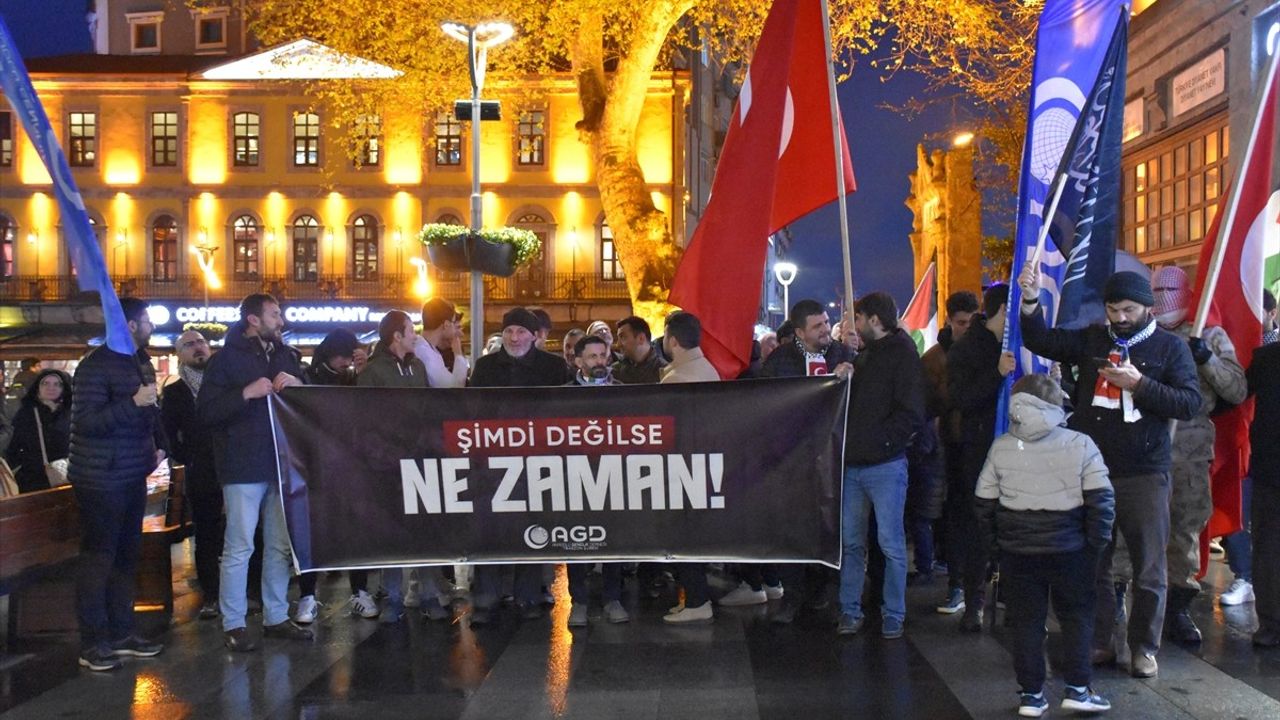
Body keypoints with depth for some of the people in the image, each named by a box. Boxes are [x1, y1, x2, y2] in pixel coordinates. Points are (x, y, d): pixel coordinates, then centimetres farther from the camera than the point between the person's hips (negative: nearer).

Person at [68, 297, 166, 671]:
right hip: (101, 478, -9)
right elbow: (85, 422, -22)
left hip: (133, 475, 9)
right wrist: (133, 402, -28)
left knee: (127, 556, 14)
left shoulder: (141, 362, 11)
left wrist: (159, 443, 11)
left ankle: (121, 633, 23)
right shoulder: (96, 366, -15)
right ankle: (92, 644, 5)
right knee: (99, 558, -2)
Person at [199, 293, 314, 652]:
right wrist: (245, 393, -21)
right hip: (243, 468, -6)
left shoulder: (287, 355, 12)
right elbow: (206, 411, -10)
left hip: (282, 464, 6)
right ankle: (232, 624, 8)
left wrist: (299, 384, -7)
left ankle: (276, 617, 23)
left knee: (280, 545, 12)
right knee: (239, 548, -1)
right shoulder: (227, 358, -3)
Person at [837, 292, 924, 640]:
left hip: (885, 465, -7)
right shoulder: (863, 356, 17)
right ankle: (850, 611, 17)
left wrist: (881, 440, -16)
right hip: (853, 464, 7)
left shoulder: (902, 353, -6)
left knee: (891, 543, 0)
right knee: (851, 542, 9)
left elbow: (911, 414, -14)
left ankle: (893, 615, 10)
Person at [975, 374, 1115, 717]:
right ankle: (1077, 689, 13)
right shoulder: (1080, 445, -10)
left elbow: (984, 501, 2)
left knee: (1026, 621, 10)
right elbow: (1101, 499, -10)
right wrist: (1096, 541, 1)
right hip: (1068, 549, -1)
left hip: (1017, 551, 1)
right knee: (1077, 616, 15)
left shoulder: (1000, 448, -4)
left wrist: (993, 537, 15)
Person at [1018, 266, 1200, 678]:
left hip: (1145, 475, -3)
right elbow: (1041, 342, -1)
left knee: (1149, 568, 5)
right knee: (1091, 563, 9)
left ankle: (1145, 648, 18)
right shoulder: (1091, 340, 8)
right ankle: (1098, 643, 21)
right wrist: (1030, 301, -16)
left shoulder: (1170, 347, 0)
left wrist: (1139, 384, -18)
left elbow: (1190, 404, -7)